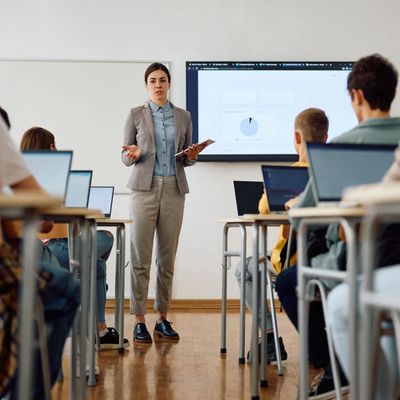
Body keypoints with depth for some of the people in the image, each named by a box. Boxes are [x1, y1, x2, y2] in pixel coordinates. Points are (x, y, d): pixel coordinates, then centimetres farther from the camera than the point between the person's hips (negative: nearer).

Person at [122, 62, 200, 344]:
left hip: (174, 189, 2)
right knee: (141, 257, -5)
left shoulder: (183, 117, 13)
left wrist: (192, 156, -5)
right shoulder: (136, 115, 7)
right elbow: (126, 157, 8)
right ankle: (139, 321, 1)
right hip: (144, 188, -2)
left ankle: (163, 318, 12)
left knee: (167, 258, 3)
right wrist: (132, 155, -15)